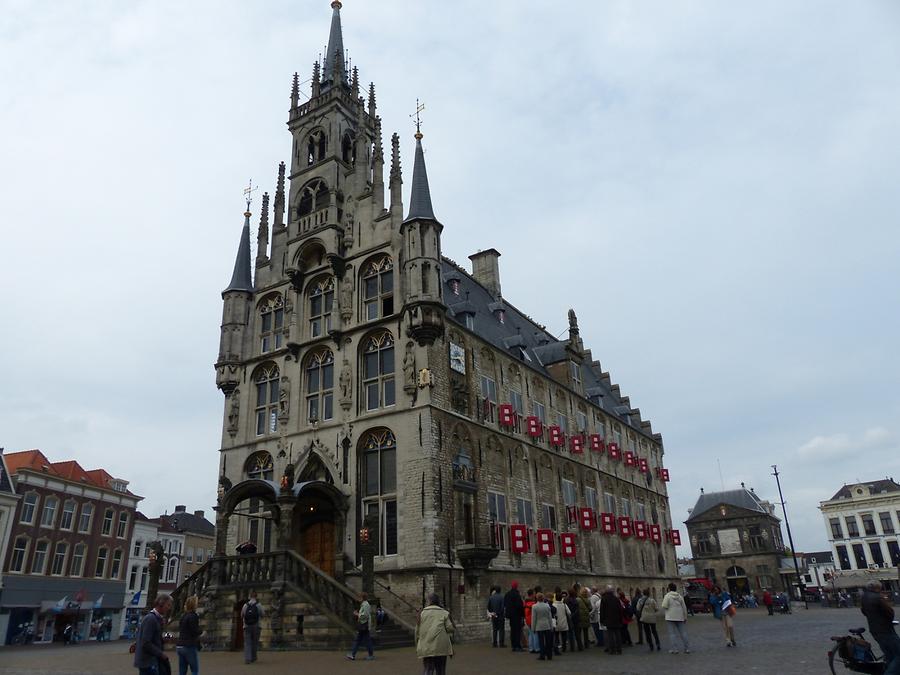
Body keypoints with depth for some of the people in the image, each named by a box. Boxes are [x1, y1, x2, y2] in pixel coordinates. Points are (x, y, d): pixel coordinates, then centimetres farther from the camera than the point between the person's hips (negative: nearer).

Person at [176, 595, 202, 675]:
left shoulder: (183, 616, 12)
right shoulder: (193, 616, -13)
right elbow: (195, 632, -17)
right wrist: (202, 631, 3)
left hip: (180, 647, 8)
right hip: (189, 647, -8)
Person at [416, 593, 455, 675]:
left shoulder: (422, 613, 3)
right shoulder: (445, 613, 2)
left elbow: (418, 630, 1)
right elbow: (451, 629, -6)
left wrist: (417, 647, 10)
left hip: (426, 647, 0)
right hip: (441, 647, 0)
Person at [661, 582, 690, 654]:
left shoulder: (667, 595, -7)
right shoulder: (680, 596, 9)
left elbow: (664, 606, -17)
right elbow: (684, 608, 11)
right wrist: (685, 617, 19)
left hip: (670, 617, -5)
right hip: (679, 617, 5)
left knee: (672, 633, -1)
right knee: (683, 632, 11)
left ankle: (673, 649, -3)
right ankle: (687, 648, 13)